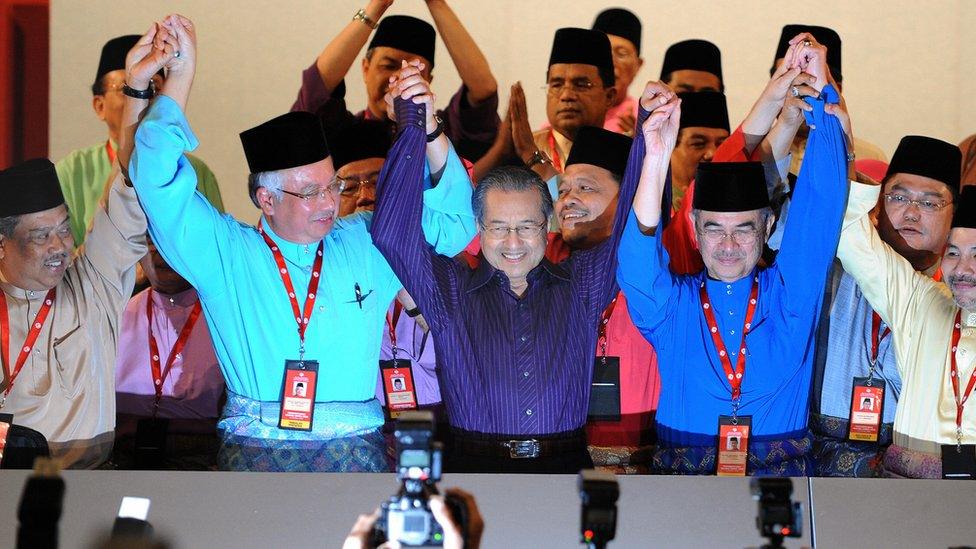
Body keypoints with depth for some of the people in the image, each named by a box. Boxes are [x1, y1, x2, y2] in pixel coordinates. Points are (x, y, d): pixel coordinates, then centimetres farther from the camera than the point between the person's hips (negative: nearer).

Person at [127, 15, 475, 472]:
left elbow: (451, 220, 16)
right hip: (255, 448, -1)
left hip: (356, 449, 2)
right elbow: (159, 183, 1)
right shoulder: (223, 251, 8)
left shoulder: (367, 244, 15)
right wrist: (180, 76, -3)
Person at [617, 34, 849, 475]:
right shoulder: (671, 303, 7)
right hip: (684, 473, -1)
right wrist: (657, 157, -26)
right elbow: (638, 264, -13)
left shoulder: (789, 293, 9)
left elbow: (821, 207, 1)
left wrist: (822, 98, -9)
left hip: (781, 473, 1)